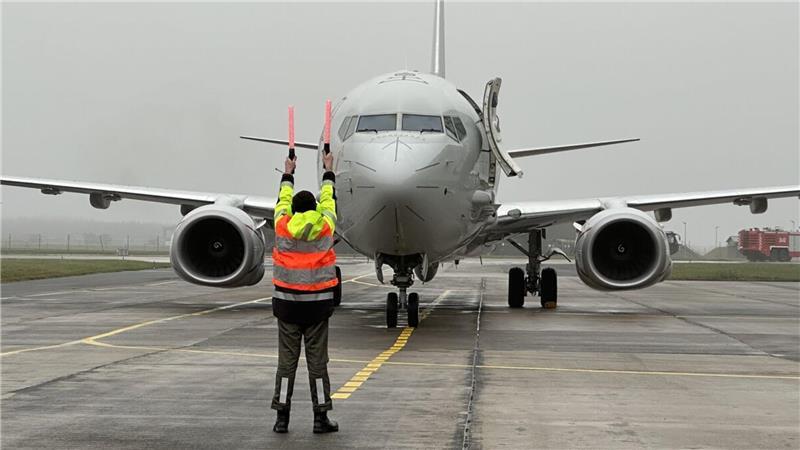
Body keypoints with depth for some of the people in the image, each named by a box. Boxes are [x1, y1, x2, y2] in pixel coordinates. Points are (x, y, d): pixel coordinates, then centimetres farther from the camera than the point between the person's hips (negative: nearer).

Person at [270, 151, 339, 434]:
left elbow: (283, 200, 16)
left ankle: (282, 418, 7)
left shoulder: (282, 227, -4)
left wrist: (288, 174, 33)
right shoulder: (325, 227, -5)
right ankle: (320, 418, 7)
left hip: (287, 305, 1)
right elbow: (328, 199, 13)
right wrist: (328, 171, 29)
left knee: (286, 361, 5)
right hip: (317, 306, -1)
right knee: (317, 362, 4)